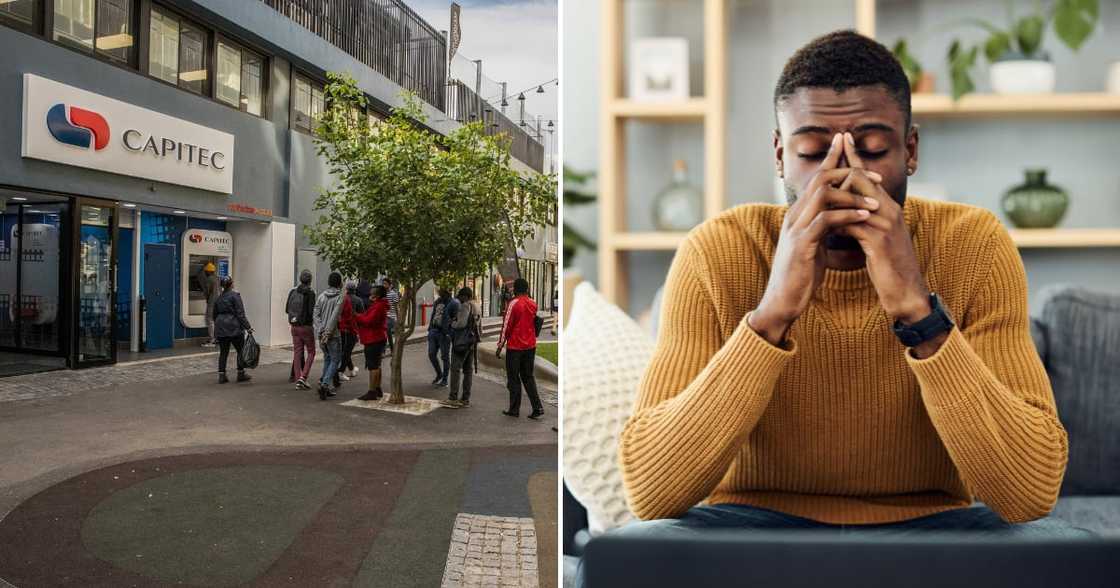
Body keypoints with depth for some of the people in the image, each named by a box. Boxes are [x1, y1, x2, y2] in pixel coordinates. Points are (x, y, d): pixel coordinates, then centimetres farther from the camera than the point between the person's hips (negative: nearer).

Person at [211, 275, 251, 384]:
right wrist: (247, 327, -11)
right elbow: (240, 313, -13)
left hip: (220, 328, 6)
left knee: (223, 352, 9)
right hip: (234, 327, -6)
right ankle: (241, 374, 10)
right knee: (241, 350, 7)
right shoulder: (235, 295, -9)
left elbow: (214, 315, 18)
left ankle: (221, 376, 6)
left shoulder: (219, 297, 10)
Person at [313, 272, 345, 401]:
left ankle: (328, 386, 16)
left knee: (327, 358, 19)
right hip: (333, 334, -6)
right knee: (335, 360, 3)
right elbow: (335, 317, -16)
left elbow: (316, 315, 0)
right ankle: (325, 384, -14)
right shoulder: (340, 297, -8)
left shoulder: (322, 296, 8)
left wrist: (321, 330, -5)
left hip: (321, 333, 6)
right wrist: (328, 333, -15)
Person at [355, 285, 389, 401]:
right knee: (376, 365, 17)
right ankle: (377, 390, 25)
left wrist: (356, 317, -12)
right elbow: (371, 320, 18)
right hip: (377, 338, 12)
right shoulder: (379, 305, 17)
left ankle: (372, 392, -8)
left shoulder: (378, 306, -18)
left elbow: (369, 321, -24)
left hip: (374, 340, -12)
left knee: (373, 366, -9)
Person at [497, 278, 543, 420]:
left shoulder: (514, 303, -13)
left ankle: (514, 409, 8)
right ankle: (538, 408, 3)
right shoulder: (533, 304, 6)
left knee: (513, 378, 5)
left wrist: (500, 345, -5)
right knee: (528, 377, 12)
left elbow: (506, 326, -11)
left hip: (515, 346, -6)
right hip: (530, 345, 6)